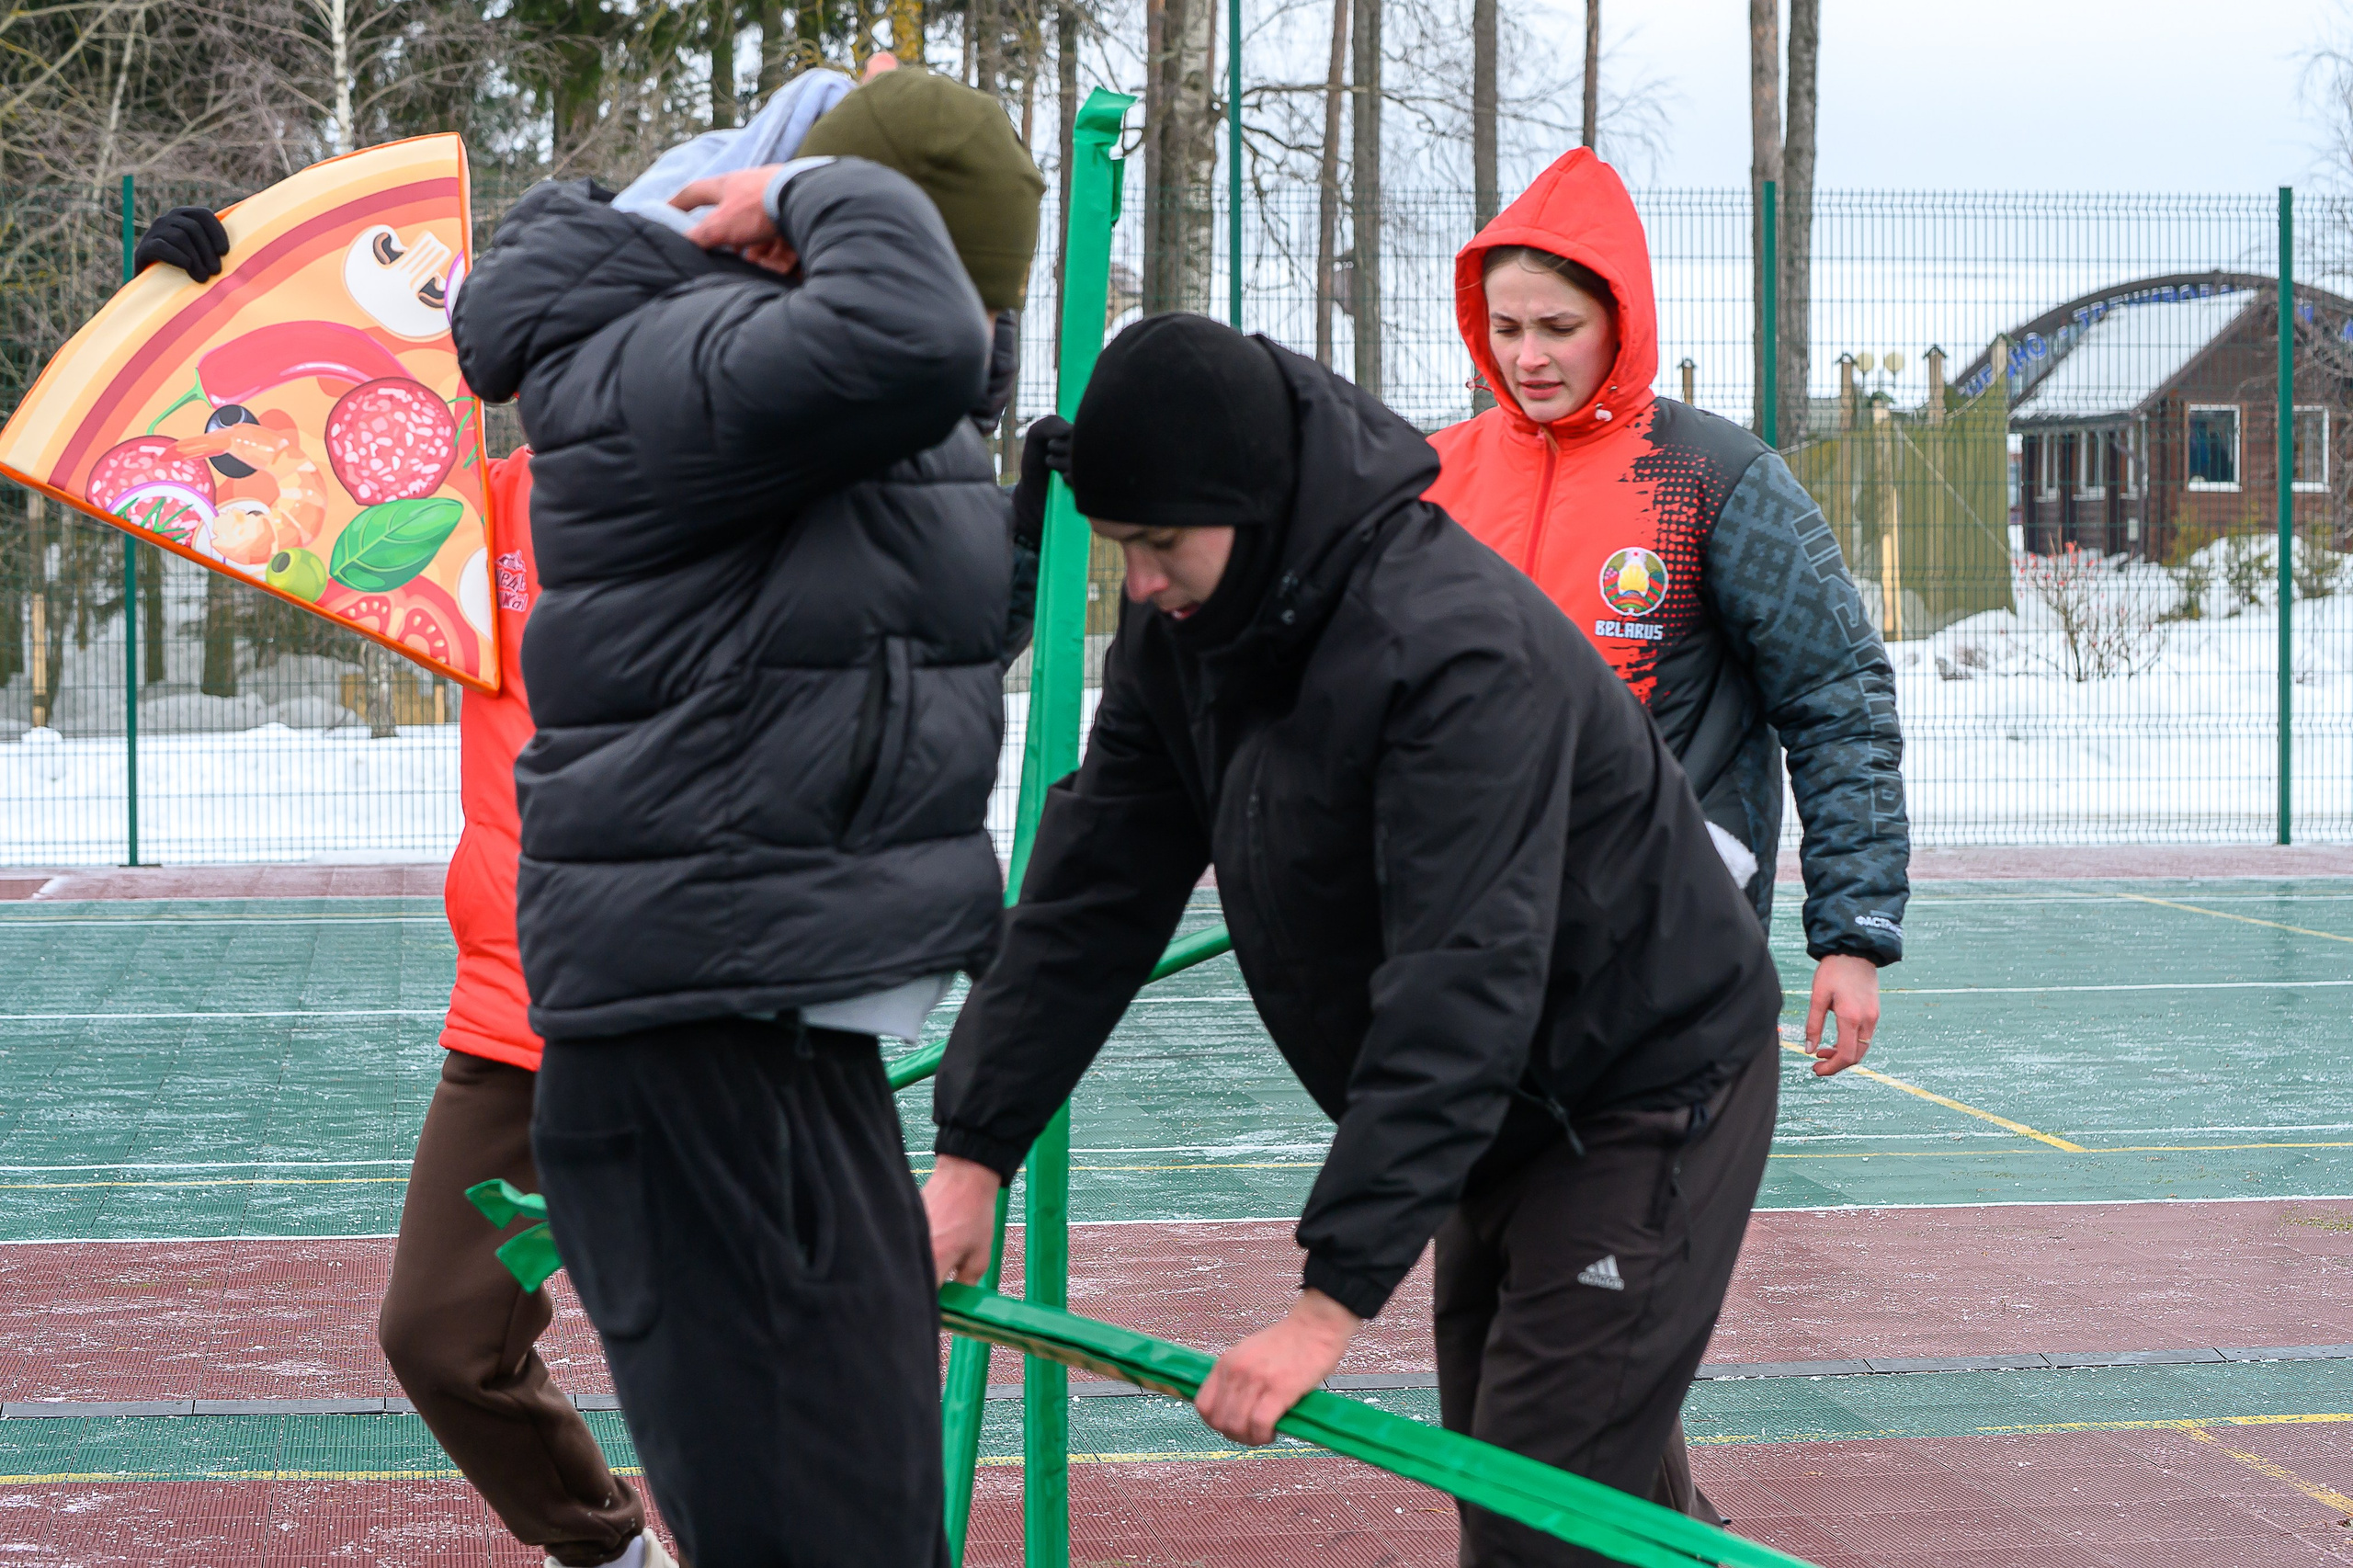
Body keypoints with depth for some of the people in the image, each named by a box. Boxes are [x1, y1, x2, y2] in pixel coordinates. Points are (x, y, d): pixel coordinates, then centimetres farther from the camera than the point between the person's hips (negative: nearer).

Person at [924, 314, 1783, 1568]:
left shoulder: (1455, 647, -33)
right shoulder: (1180, 631, -6)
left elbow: (1461, 991, -37)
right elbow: (1093, 891, -1)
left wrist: (1334, 1298, -40)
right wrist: (973, 1149, -7)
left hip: (1650, 1090, -9)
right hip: (1503, 1109, 9)